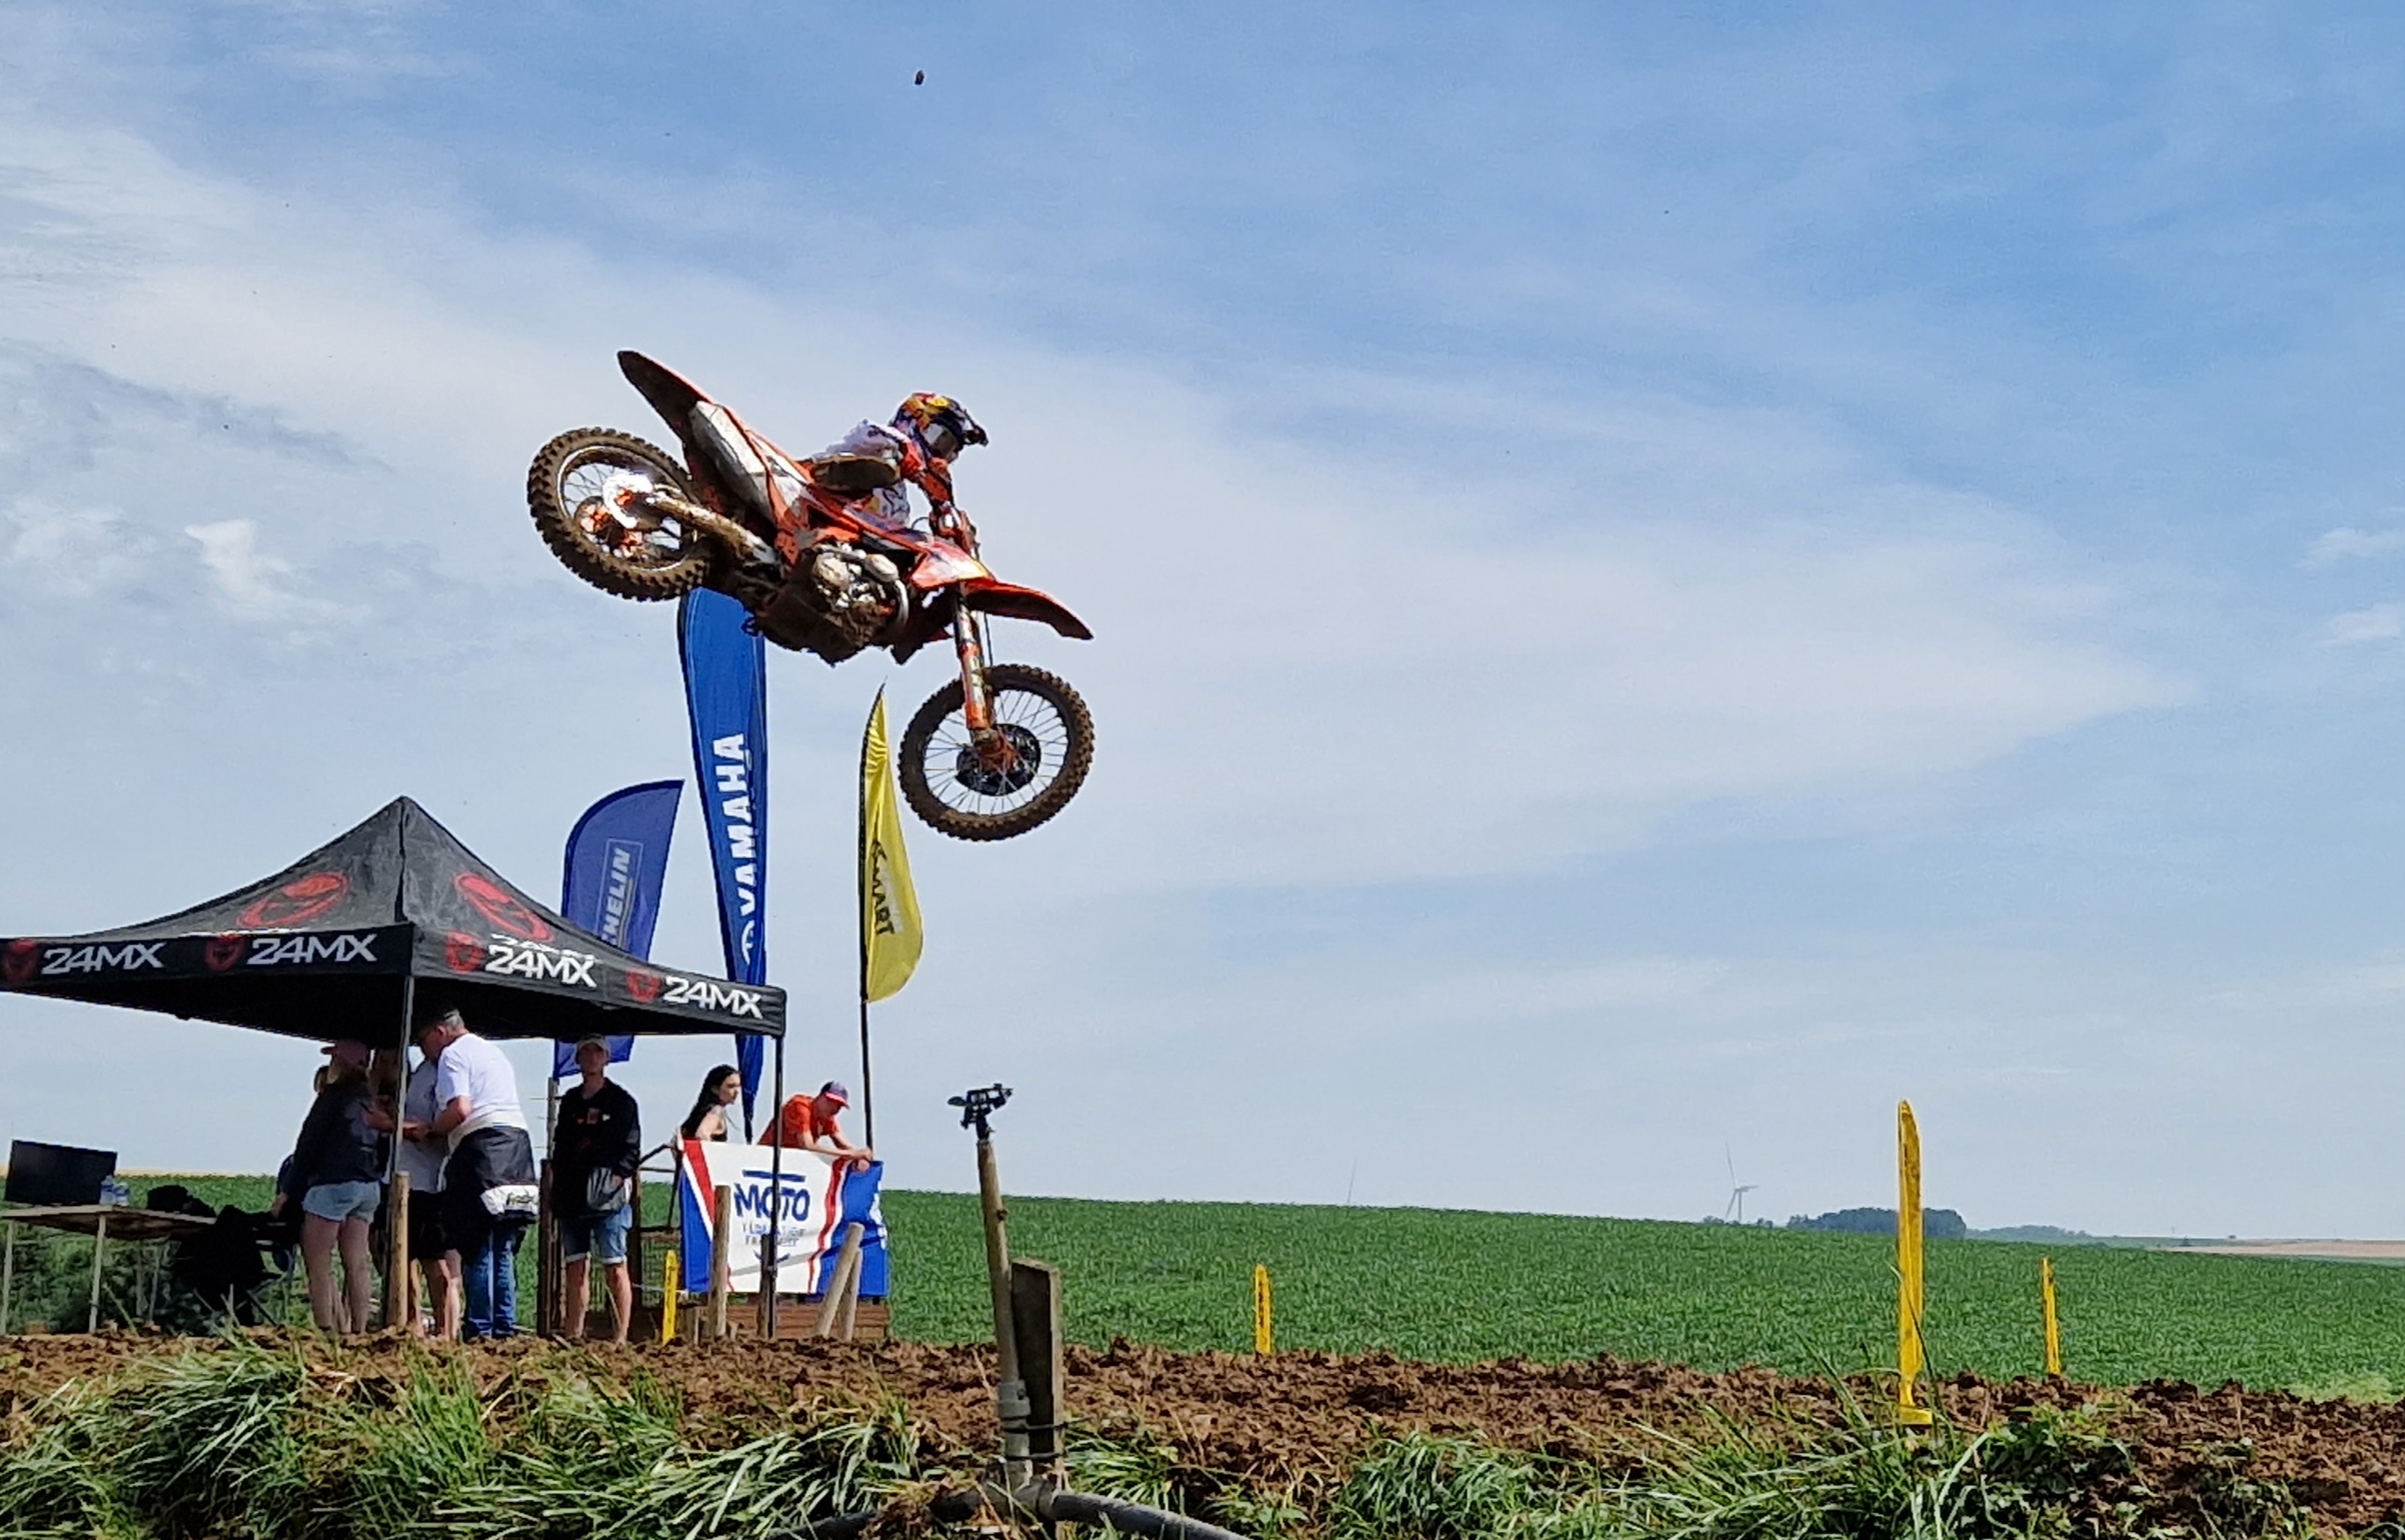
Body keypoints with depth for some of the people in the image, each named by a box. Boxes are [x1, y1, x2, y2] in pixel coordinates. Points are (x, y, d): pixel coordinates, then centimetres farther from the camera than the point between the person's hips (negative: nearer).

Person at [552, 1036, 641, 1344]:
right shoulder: (570, 1100, 17)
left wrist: (615, 1178, -15)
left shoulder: (621, 1101, 2)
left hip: (608, 1199, -5)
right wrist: (557, 1187, 9)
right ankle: (574, 1335, 10)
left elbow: (632, 1150, -2)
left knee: (614, 1267, -6)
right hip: (571, 1196, 5)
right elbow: (560, 1145, 20)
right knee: (575, 1267, 6)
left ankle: (620, 1337, -8)